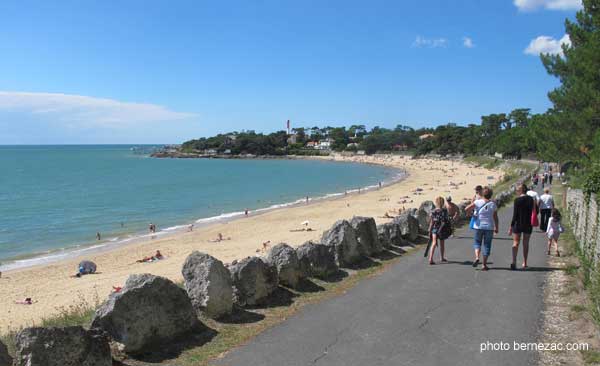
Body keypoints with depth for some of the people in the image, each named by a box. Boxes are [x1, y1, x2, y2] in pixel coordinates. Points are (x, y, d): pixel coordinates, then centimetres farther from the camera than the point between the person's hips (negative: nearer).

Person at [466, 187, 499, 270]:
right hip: (489, 227, 1)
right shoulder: (493, 204, 0)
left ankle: (477, 257, -10)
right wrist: (496, 228, 12)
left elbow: (467, 209, -13)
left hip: (478, 226, 0)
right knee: (487, 245, 7)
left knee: (477, 242, 15)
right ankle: (484, 265, 6)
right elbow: (495, 218, 2)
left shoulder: (478, 202, -5)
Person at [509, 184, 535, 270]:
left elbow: (515, 215, -12)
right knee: (526, 244, 13)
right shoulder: (531, 199, 2)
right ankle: (524, 263, 17)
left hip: (518, 224, -4)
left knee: (515, 243, 0)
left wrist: (511, 226, -8)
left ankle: (514, 261, -14)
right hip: (528, 224, 4)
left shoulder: (517, 200, -12)